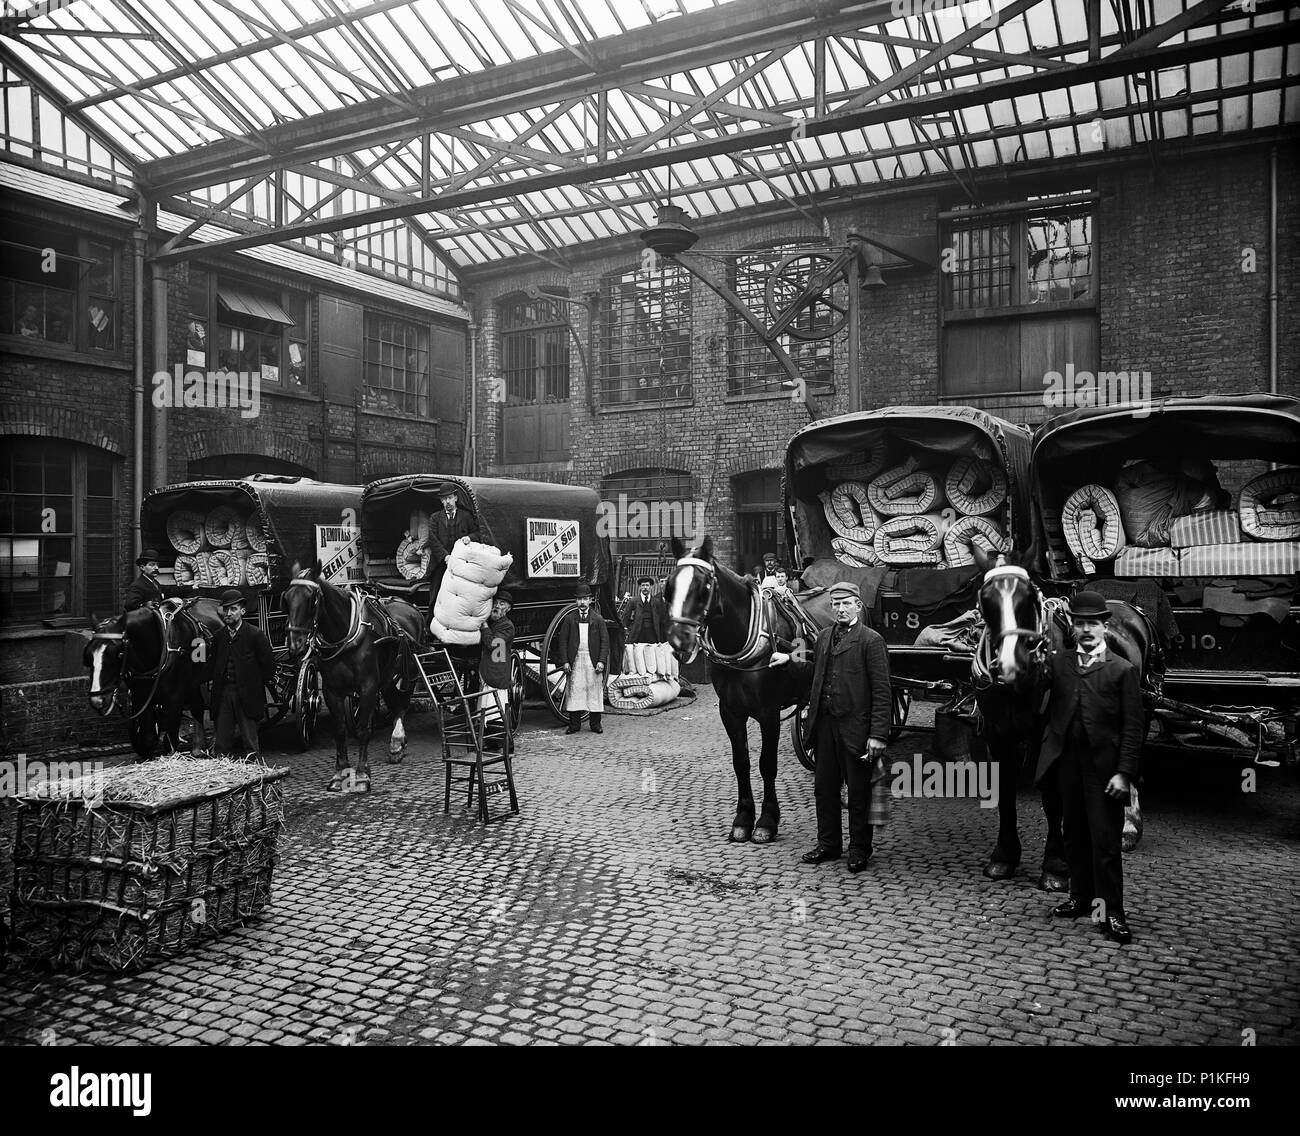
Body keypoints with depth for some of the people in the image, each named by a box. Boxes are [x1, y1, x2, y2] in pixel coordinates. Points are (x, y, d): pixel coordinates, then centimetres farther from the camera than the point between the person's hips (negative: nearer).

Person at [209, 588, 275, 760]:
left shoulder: (255, 634, -5)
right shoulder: (218, 637, 9)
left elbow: (268, 664, -3)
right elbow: (214, 665, 18)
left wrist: (257, 684, 0)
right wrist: (217, 684, 9)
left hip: (247, 694, -4)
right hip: (223, 693, 4)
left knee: (249, 742, 2)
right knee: (221, 741, 6)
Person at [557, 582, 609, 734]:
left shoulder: (598, 619, 6)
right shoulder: (569, 619, 7)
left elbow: (605, 641, 3)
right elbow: (563, 641, 6)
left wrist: (601, 661, -7)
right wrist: (565, 661, -3)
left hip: (593, 661, 0)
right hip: (575, 661, 1)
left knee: (595, 691, 1)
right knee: (574, 691, 0)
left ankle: (595, 724, 10)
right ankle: (574, 724, 7)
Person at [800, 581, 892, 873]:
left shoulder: (871, 640, -8)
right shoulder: (824, 637, 11)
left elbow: (881, 692, -12)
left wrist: (878, 735, -16)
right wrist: (812, 716, 8)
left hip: (856, 728, -6)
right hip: (825, 725, 6)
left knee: (859, 792, 6)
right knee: (824, 787, 14)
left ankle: (859, 850, 21)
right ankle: (828, 844, 28)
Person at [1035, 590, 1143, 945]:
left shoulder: (1123, 670, -3)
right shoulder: (1058, 663, 6)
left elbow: (1132, 728, -6)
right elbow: (1049, 711, 3)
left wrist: (1124, 772, -12)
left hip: (1104, 766, -3)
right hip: (1067, 762, 4)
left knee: (1105, 840, 0)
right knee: (1074, 833, 15)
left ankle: (1112, 913, 10)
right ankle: (1080, 897, 29)